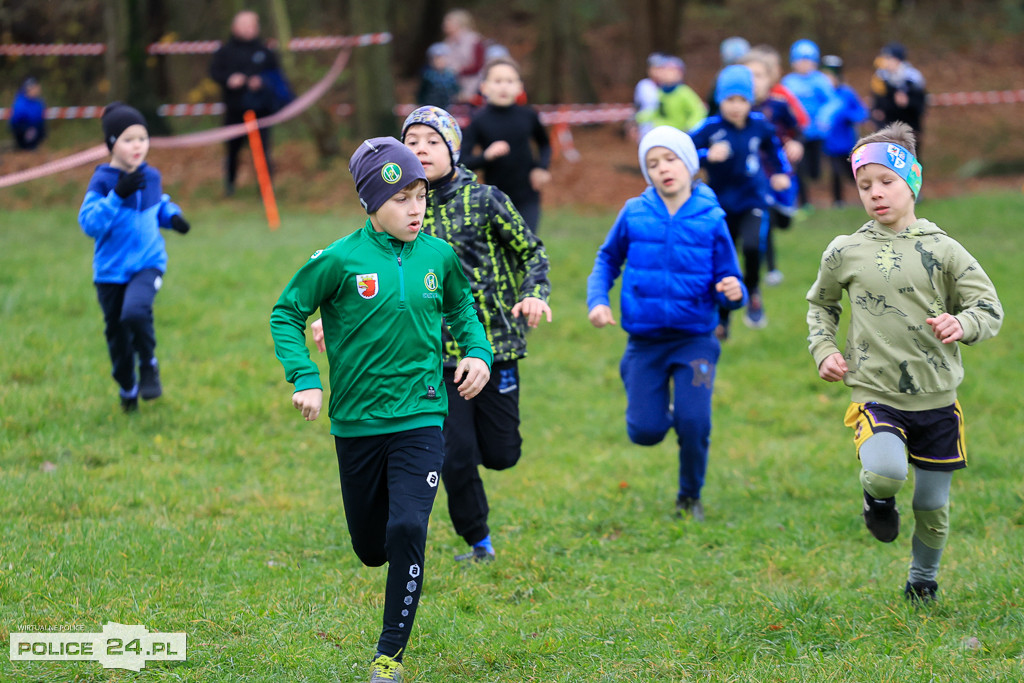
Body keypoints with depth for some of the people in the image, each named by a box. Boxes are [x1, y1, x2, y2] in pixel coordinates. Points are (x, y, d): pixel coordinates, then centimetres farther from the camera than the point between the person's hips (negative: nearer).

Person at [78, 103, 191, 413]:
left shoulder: (150, 176, 1)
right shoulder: (102, 181, -12)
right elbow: (89, 222, -22)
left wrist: (172, 216, 0)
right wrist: (117, 196, -32)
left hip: (148, 262, 1)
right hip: (111, 269, -1)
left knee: (135, 311, -28)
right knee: (117, 334, 10)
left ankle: (149, 366, -1)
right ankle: (128, 389, 35)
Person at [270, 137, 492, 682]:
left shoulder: (438, 256, 0)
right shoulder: (341, 259, -9)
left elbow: (461, 308, 20)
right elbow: (286, 314, -1)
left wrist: (477, 351, 3)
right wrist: (304, 378, -13)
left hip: (420, 417, 0)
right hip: (357, 420, 0)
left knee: (407, 530, -17)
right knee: (370, 548, 10)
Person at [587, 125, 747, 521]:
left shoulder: (711, 219, -5)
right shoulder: (634, 214, -2)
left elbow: (726, 280, -1)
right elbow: (608, 259, 13)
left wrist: (733, 292, -23)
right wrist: (597, 300, -2)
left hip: (695, 340, -1)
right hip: (645, 341, 1)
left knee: (694, 424, -14)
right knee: (646, 432, -2)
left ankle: (690, 497, 14)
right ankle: (660, 408, 37)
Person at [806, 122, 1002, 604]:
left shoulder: (941, 250, 0)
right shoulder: (845, 252, 1)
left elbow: (989, 308, 2)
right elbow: (820, 303, 21)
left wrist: (962, 324, -20)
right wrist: (824, 350, 5)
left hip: (936, 400, 2)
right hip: (875, 395, -2)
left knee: (933, 505, 10)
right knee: (886, 471, -31)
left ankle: (923, 579, 37)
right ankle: (878, 495, 5)